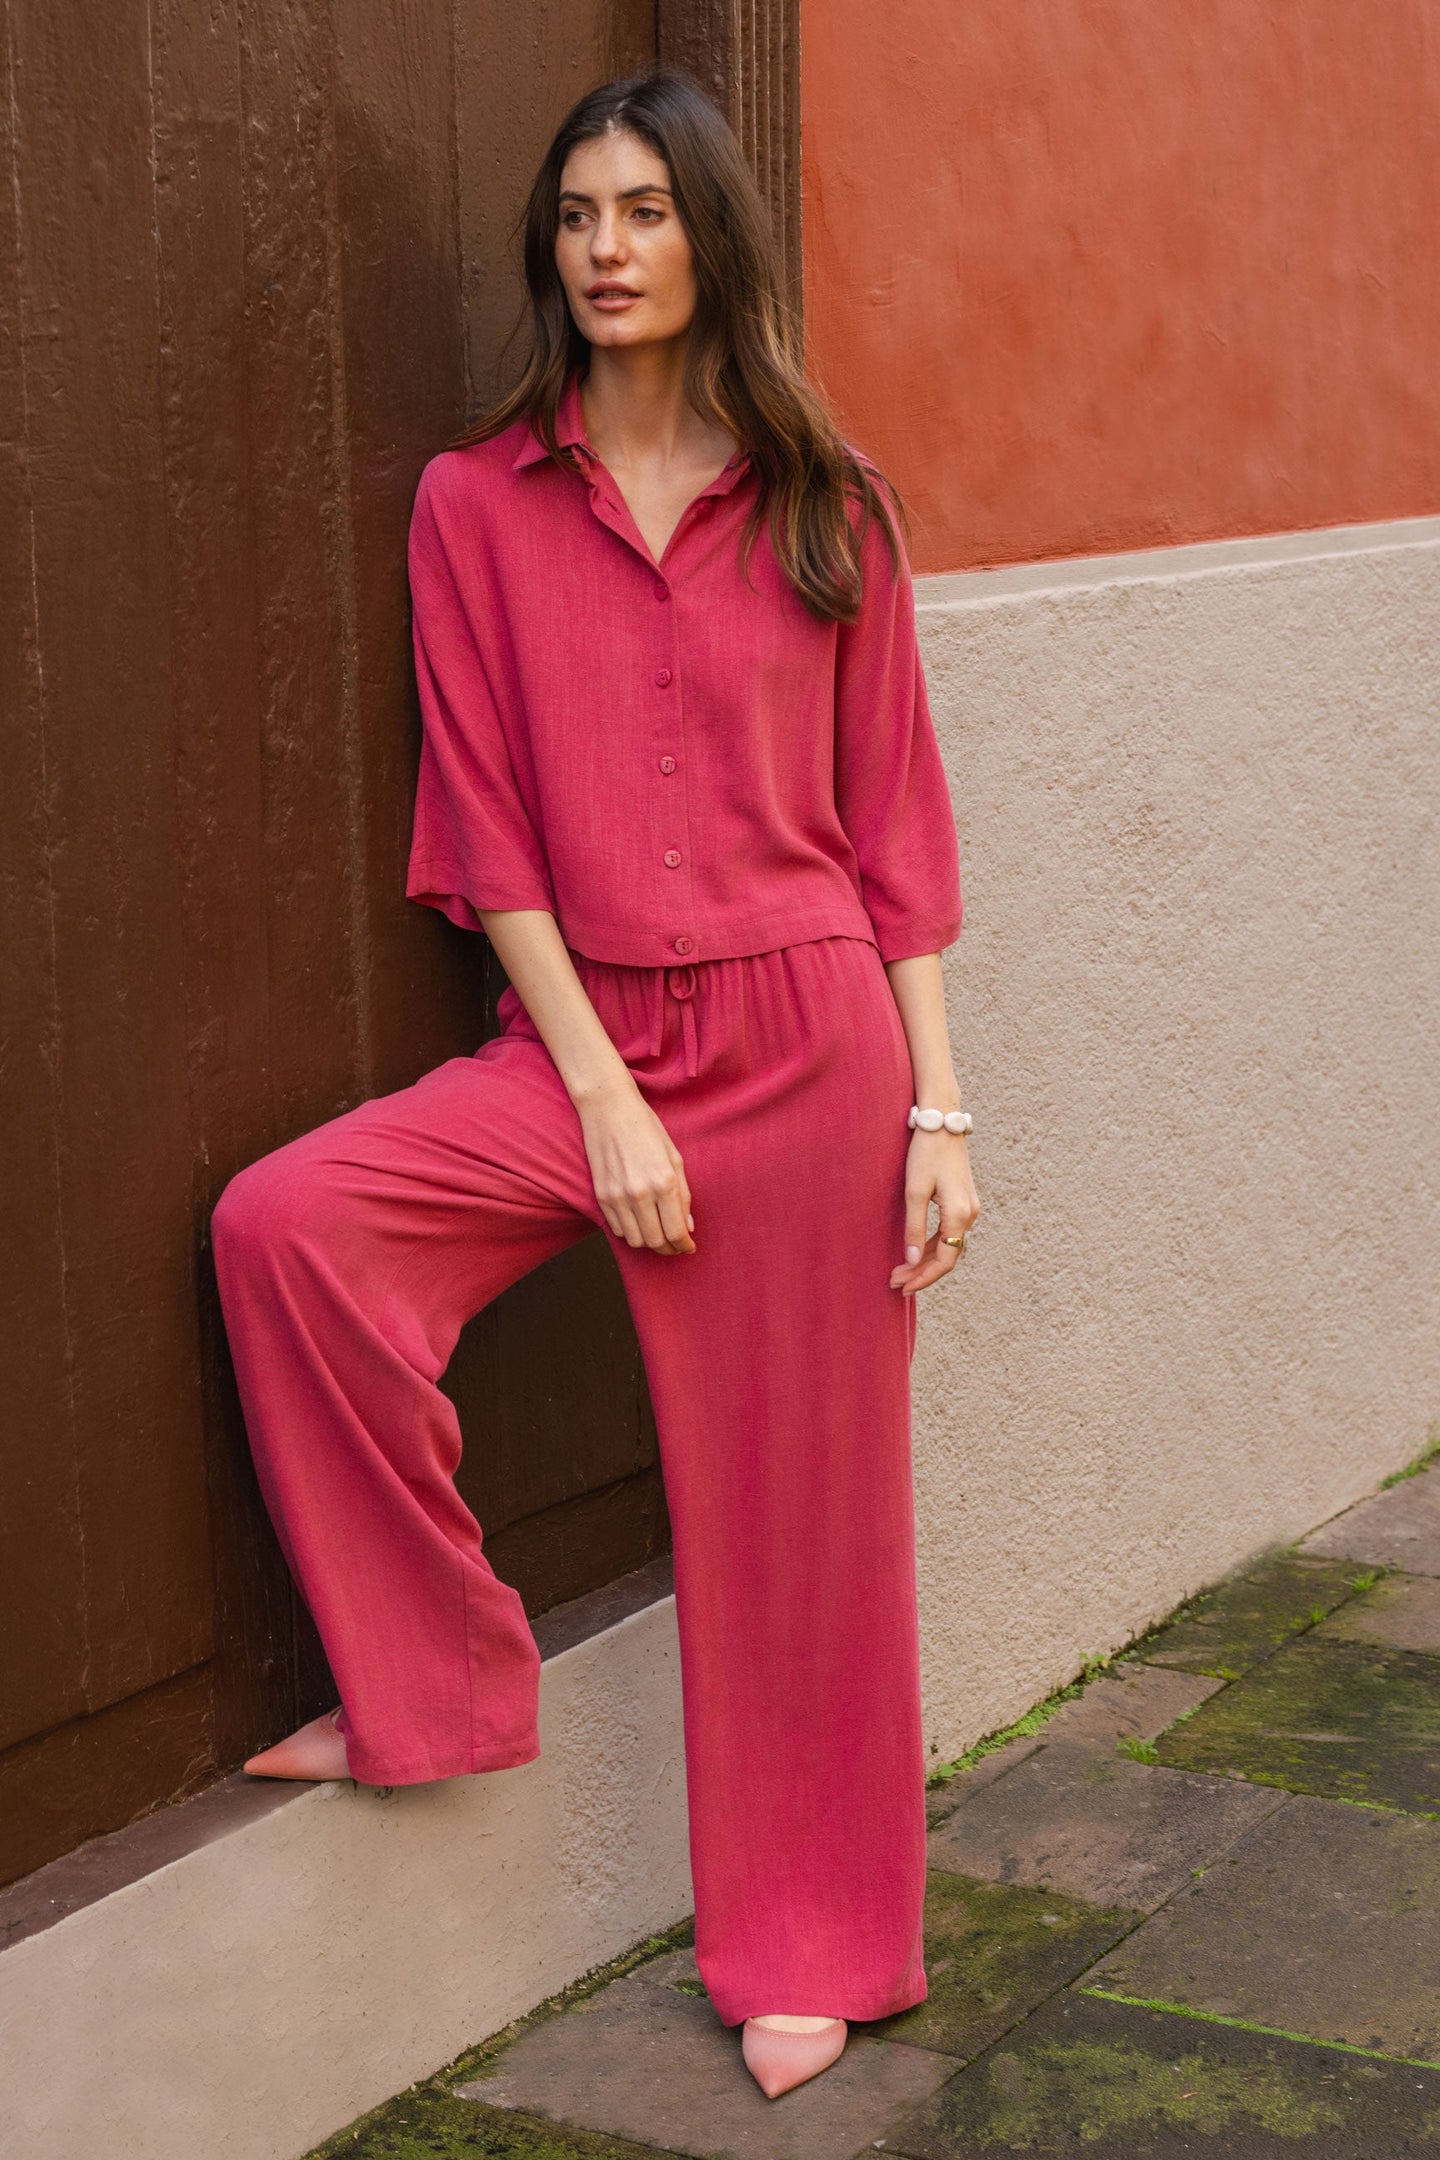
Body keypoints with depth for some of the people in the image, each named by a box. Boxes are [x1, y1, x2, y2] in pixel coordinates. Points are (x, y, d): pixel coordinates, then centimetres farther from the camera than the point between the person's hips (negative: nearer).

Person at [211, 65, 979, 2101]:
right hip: (583, 1027, 1)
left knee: (800, 1512, 4)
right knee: (286, 1221, -22)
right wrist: (600, 1092, -10)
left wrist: (937, 1107, -3)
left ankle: (813, 1947, 23)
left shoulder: (824, 503, 2)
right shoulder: (478, 503, 2)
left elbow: (898, 821, 3)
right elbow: (489, 831, -2)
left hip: (807, 1036, -1)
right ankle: (438, 1681, -4)